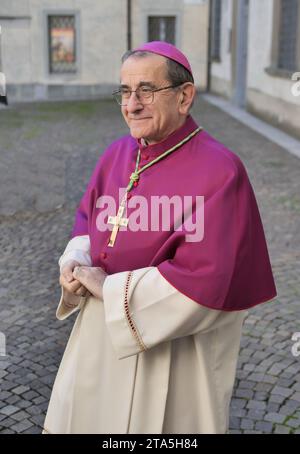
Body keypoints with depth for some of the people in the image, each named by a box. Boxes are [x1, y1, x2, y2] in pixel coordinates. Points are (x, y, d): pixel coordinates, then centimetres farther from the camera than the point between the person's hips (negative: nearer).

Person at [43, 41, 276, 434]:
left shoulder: (218, 171, -22)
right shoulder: (118, 153, 0)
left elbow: (202, 279, -28)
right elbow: (87, 218, 13)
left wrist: (109, 287, -19)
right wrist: (76, 261, -9)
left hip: (171, 349, -6)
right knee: (82, 419, 22)